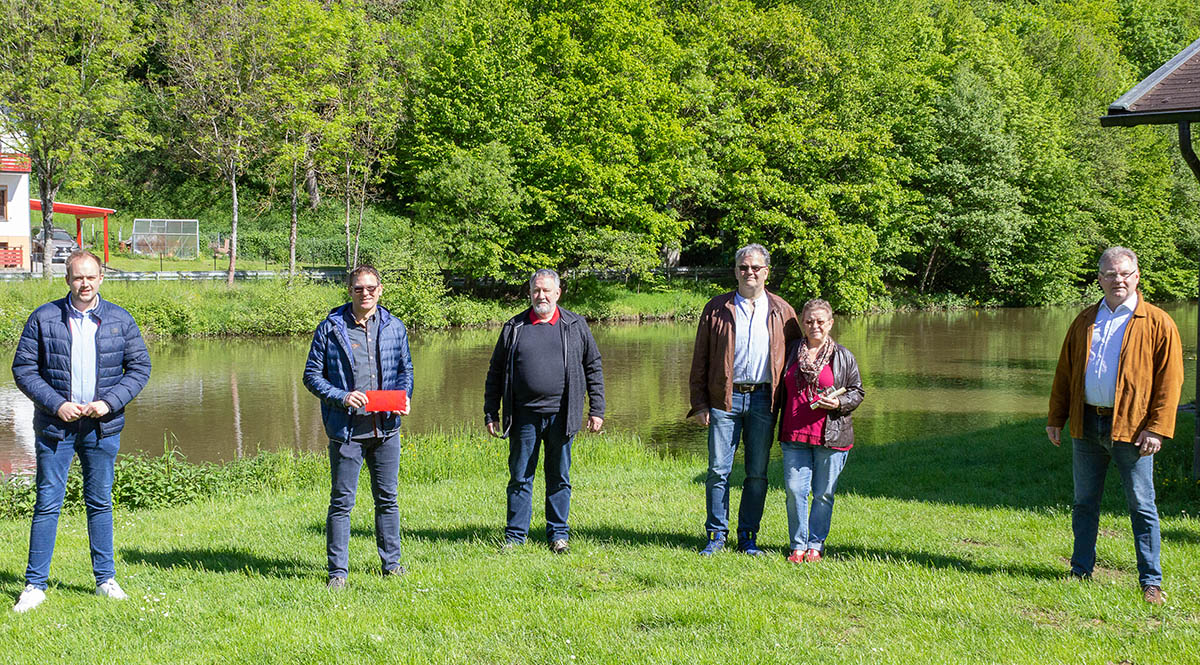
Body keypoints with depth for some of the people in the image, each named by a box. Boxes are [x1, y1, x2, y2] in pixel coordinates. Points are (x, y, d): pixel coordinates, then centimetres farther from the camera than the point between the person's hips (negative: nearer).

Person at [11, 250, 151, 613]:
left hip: (103, 428, 2)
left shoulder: (120, 320, 4)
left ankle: (106, 579, 20)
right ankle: (35, 584, 7)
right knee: (48, 503, 0)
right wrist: (56, 404, -13)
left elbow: (140, 367, 6)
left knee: (100, 502, 10)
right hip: (55, 426, -1)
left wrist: (109, 402, -9)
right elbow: (23, 368, -1)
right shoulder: (43, 318, -1)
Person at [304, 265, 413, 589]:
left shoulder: (394, 327, 8)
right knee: (342, 502, 0)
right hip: (346, 429, -3)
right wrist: (342, 397, -15)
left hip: (386, 427, 3)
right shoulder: (331, 328, -2)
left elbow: (405, 370, 17)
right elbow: (312, 374, 0)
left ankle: (391, 562, 24)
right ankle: (338, 570, 7)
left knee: (387, 498, 12)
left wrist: (403, 397, -3)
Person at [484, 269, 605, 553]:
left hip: (561, 416, 0)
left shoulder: (576, 326, 7)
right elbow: (495, 373, 11)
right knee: (520, 477, 4)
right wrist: (491, 413, 6)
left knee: (559, 478, 7)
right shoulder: (513, 328, 8)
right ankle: (515, 535, 13)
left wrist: (596, 410, 5)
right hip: (524, 415, 0)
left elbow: (593, 369, 10)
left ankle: (558, 534, 18)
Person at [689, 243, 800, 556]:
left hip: (763, 399, 1)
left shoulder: (781, 311, 9)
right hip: (725, 398, -1)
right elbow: (700, 359, 6)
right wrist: (700, 403, -1)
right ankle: (717, 535, 8)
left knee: (757, 473, 5)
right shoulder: (717, 309, 6)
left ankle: (747, 536, 14)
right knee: (718, 469, -2)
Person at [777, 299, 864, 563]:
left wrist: (839, 403, -11)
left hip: (830, 435, -1)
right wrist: (780, 427, 13)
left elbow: (857, 392, 9)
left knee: (823, 493, 3)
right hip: (795, 434, 2)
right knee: (794, 490, -3)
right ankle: (798, 545, 9)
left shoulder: (843, 356, 5)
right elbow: (780, 390, 19)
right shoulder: (791, 351, 11)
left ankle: (815, 544, 17)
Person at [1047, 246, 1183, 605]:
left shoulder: (1158, 324, -1)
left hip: (1131, 428, -4)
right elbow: (1064, 372, 16)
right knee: (1084, 503, 11)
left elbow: (1170, 380, -4)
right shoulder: (1084, 321, 13)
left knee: (1141, 505, 0)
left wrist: (1157, 428, -12)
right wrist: (1056, 418, 12)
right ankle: (1081, 572, 22)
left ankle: (1151, 581, 6)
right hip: (1086, 425, 4)